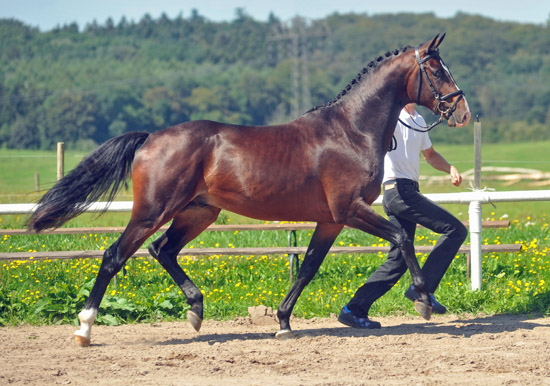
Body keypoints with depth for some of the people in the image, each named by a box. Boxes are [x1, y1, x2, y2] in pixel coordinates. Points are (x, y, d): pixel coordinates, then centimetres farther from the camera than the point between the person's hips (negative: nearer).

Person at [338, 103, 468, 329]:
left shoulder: (418, 121, 20)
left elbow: (429, 154, 33)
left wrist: (450, 168, 17)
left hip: (408, 191, 9)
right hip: (399, 189, -9)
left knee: (398, 261, 7)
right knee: (456, 230, -13)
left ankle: (354, 309, 7)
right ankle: (423, 288, -12)